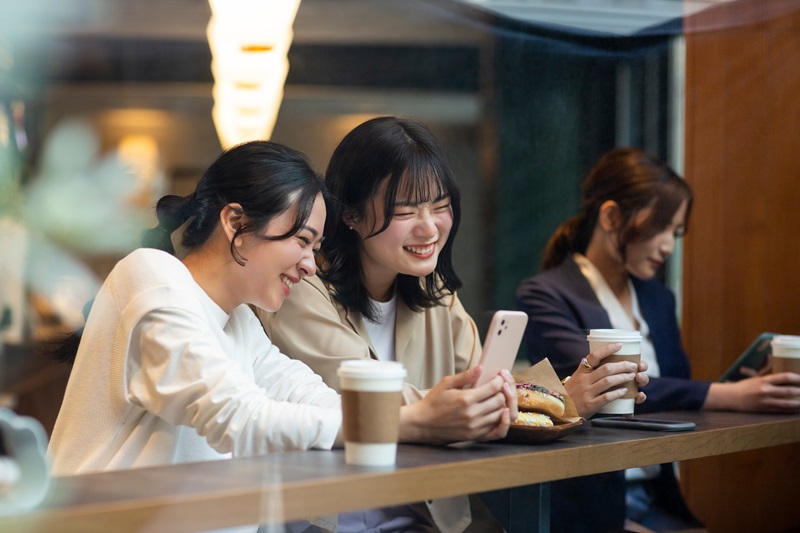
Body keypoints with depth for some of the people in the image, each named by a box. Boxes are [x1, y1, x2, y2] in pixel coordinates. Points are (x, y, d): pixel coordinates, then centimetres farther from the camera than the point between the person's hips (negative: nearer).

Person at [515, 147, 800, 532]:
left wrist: (754, 385, -6)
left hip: (655, 500, 7)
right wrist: (729, 396, -24)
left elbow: (677, 396, 13)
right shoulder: (544, 296, -6)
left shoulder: (658, 299, 17)